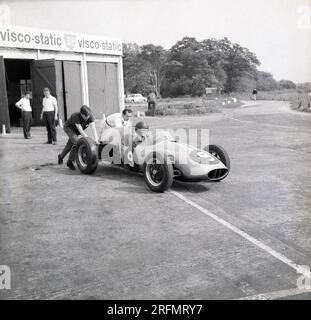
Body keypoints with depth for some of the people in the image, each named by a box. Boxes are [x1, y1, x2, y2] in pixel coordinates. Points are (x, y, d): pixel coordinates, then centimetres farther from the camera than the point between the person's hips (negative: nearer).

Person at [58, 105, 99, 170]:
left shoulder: (90, 116, -30)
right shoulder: (76, 116, -41)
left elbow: (93, 128, -39)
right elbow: (81, 131, -43)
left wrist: (96, 140, -53)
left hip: (76, 130, 6)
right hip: (68, 127, -6)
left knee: (70, 144, 22)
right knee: (77, 142, -26)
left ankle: (61, 156, 51)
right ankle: (70, 162, -12)